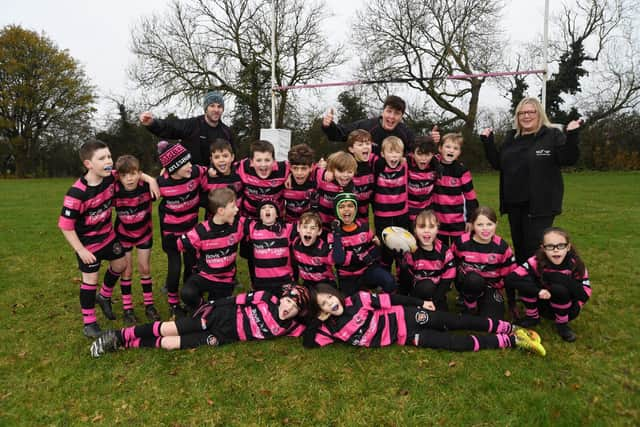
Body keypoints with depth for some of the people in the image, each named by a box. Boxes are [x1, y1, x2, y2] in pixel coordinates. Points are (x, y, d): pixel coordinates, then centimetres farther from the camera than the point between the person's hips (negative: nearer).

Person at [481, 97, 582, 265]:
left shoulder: (552, 135, -5)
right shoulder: (511, 137, 12)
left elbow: (569, 159, -14)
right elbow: (498, 163, 14)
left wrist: (571, 136, -27)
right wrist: (487, 142, 6)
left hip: (540, 204, -6)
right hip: (514, 202, 6)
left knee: (535, 247, -5)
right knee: (519, 246, 17)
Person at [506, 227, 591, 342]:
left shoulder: (575, 264, -19)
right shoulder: (536, 262, -22)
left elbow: (585, 295, -23)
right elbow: (510, 279, -32)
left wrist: (563, 279, -32)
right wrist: (538, 291, -40)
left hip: (567, 309, -1)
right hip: (543, 303, 1)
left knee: (560, 289, -33)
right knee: (525, 281, -26)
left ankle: (562, 324, -6)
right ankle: (532, 317, -2)